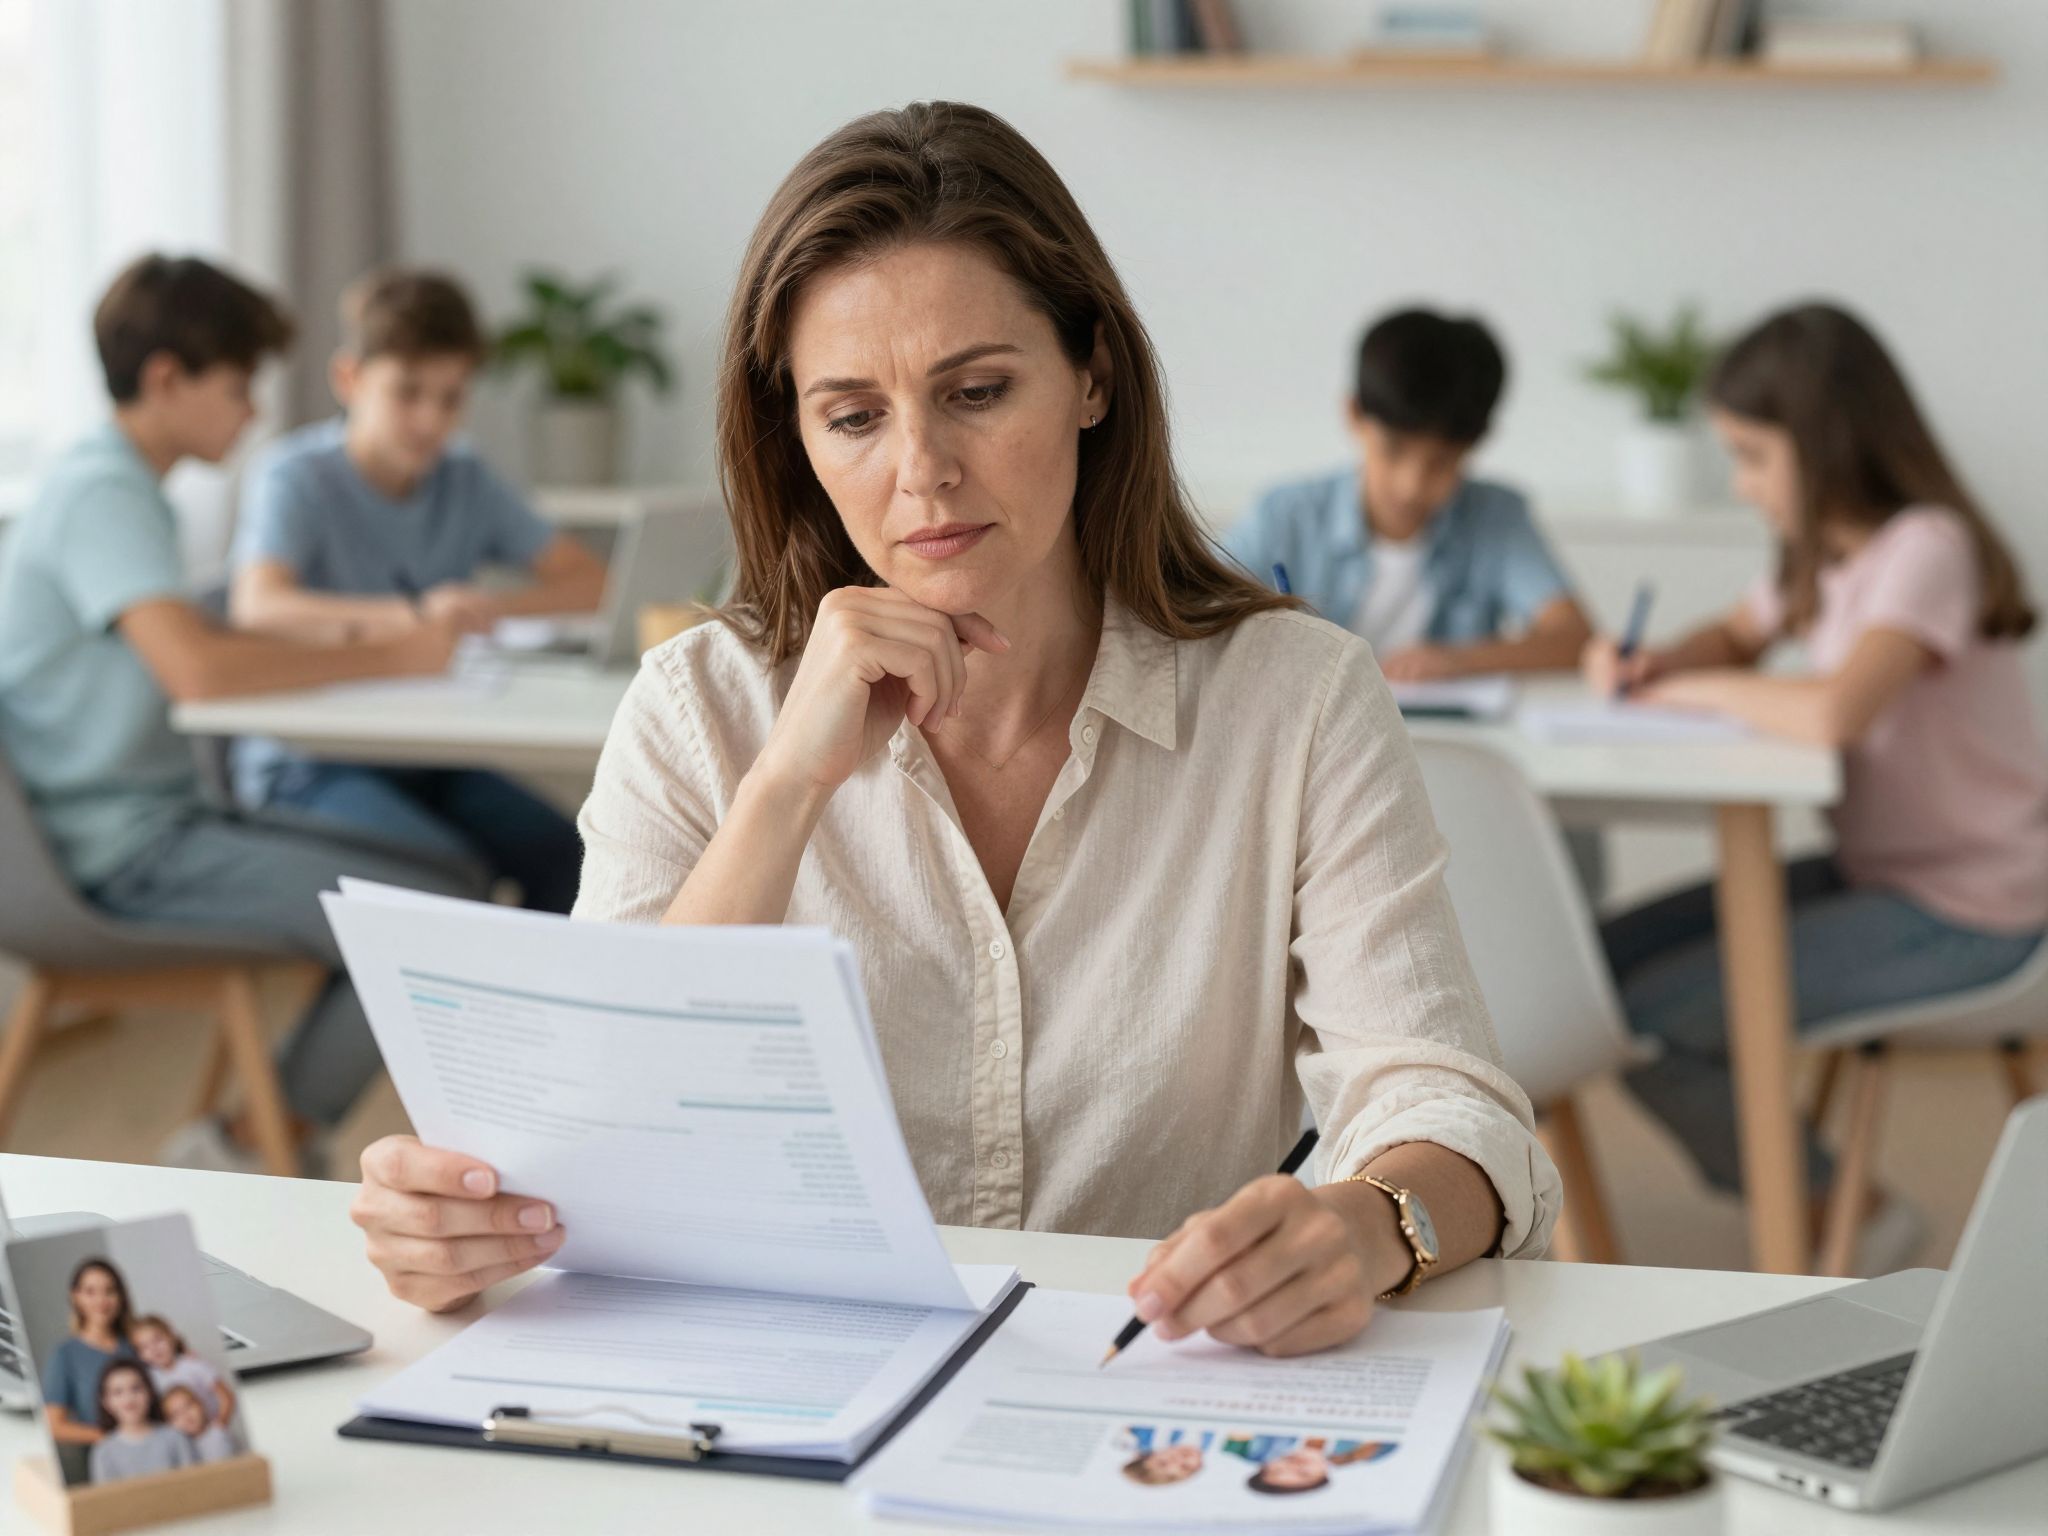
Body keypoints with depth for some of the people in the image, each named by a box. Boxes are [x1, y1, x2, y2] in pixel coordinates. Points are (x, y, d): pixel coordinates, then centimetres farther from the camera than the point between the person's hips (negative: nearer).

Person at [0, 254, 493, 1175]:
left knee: (454, 885, 10)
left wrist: (347, 641, 5)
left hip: (162, 822, 11)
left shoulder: (114, 486, 18)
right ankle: (252, 1150, -2)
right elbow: (196, 668, -30)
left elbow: (195, 648, 20)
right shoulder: (103, 493, -16)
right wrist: (385, 658, -20)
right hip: (127, 849, -11)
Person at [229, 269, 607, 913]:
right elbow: (258, 606, -25)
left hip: (433, 758, 5)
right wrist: (410, 616, -40)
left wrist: (493, 607, -19)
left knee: (565, 857, -22)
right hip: (309, 764, -5)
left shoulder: (467, 483, 10)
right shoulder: (295, 476, -6)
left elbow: (591, 583, 2)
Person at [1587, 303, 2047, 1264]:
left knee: (1648, 1022, -16)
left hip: (1966, 914, -10)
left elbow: (1835, 711, -36)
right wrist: (1647, 666, 1)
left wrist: (1696, 688, -18)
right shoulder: (1826, 555, 8)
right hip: (1875, 866, 10)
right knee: (1605, 960, 5)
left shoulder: (1925, 547, -21)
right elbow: (1737, 638, 24)